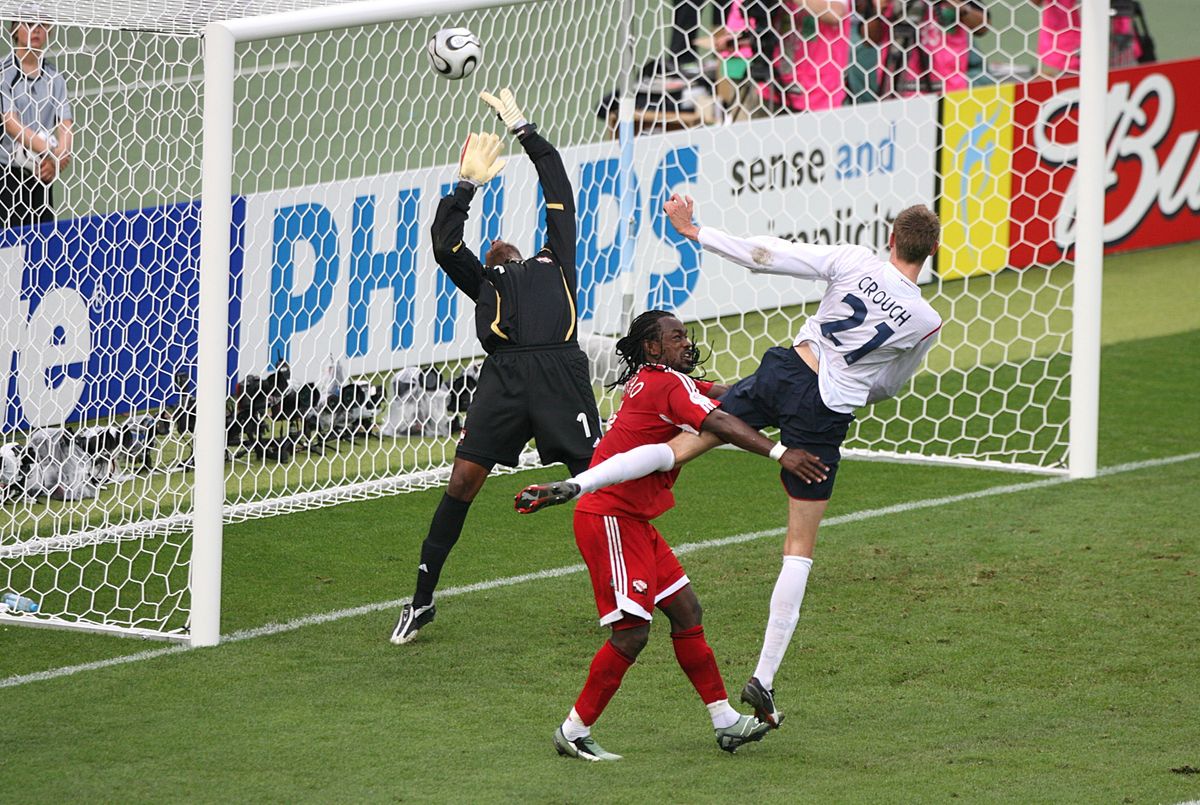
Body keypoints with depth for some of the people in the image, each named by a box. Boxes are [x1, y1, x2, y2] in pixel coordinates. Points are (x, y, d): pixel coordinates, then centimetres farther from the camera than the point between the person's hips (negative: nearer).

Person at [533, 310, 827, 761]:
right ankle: (574, 732, -4)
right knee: (632, 631, -12)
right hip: (610, 517, -11)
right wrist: (780, 453, -37)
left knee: (685, 610, 11)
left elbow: (726, 394, 15)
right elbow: (719, 425, -28)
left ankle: (726, 722, 14)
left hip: (633, 520, 11)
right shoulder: (669, 385, -13)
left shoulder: (651, 382, 15)